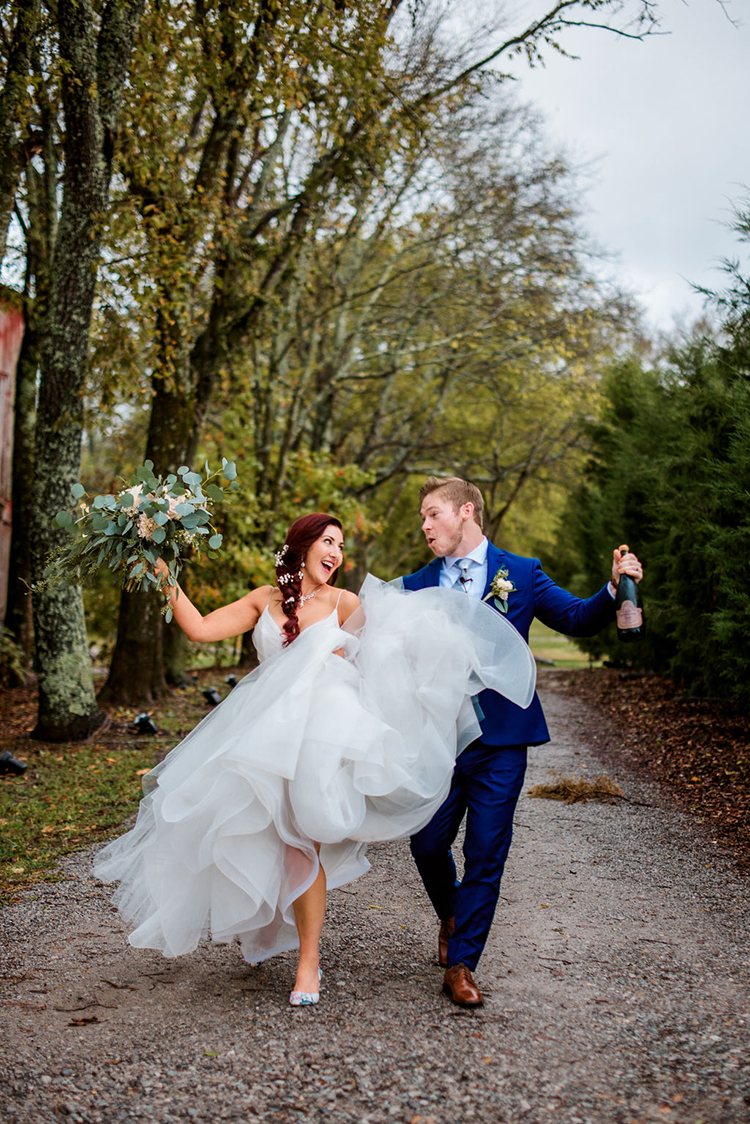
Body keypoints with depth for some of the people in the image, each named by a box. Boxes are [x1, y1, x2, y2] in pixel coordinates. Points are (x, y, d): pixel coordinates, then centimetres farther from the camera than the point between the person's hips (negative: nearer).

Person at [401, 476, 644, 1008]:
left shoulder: (522, 574, 4)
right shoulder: (416, 586, 7)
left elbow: (577, 618, 1)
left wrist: (614, 587, -16)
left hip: (500, 740, -2)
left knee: (486, 853, 2)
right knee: (428, 843, 8)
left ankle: (461, 963, 15)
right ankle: (452, 918, 39)